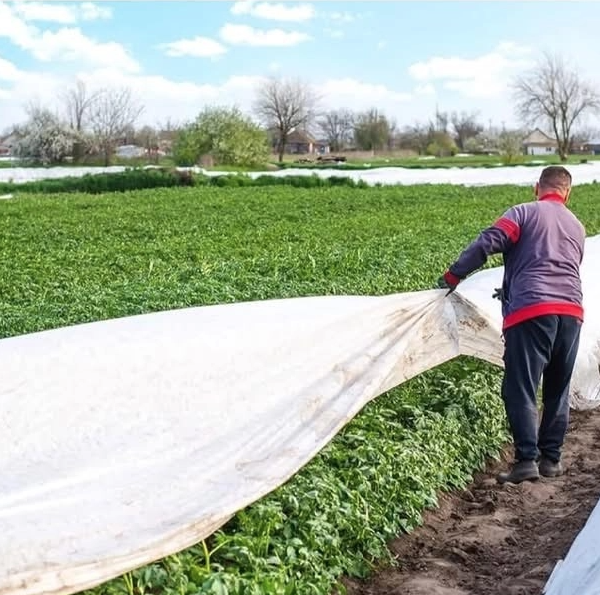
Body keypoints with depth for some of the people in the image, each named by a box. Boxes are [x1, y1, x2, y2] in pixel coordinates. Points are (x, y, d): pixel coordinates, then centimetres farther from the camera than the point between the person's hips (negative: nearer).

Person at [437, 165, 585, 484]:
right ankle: (551, 458, 19)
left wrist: (453, 276, 0)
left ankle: (527, 459, -8)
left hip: (531, 311, -5)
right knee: (558, 389, 15)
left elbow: (487, 243, -8)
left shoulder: (524, 212, 6)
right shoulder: (577, 226, 23)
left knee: (520, 389, -2)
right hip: (571, 311, 6)